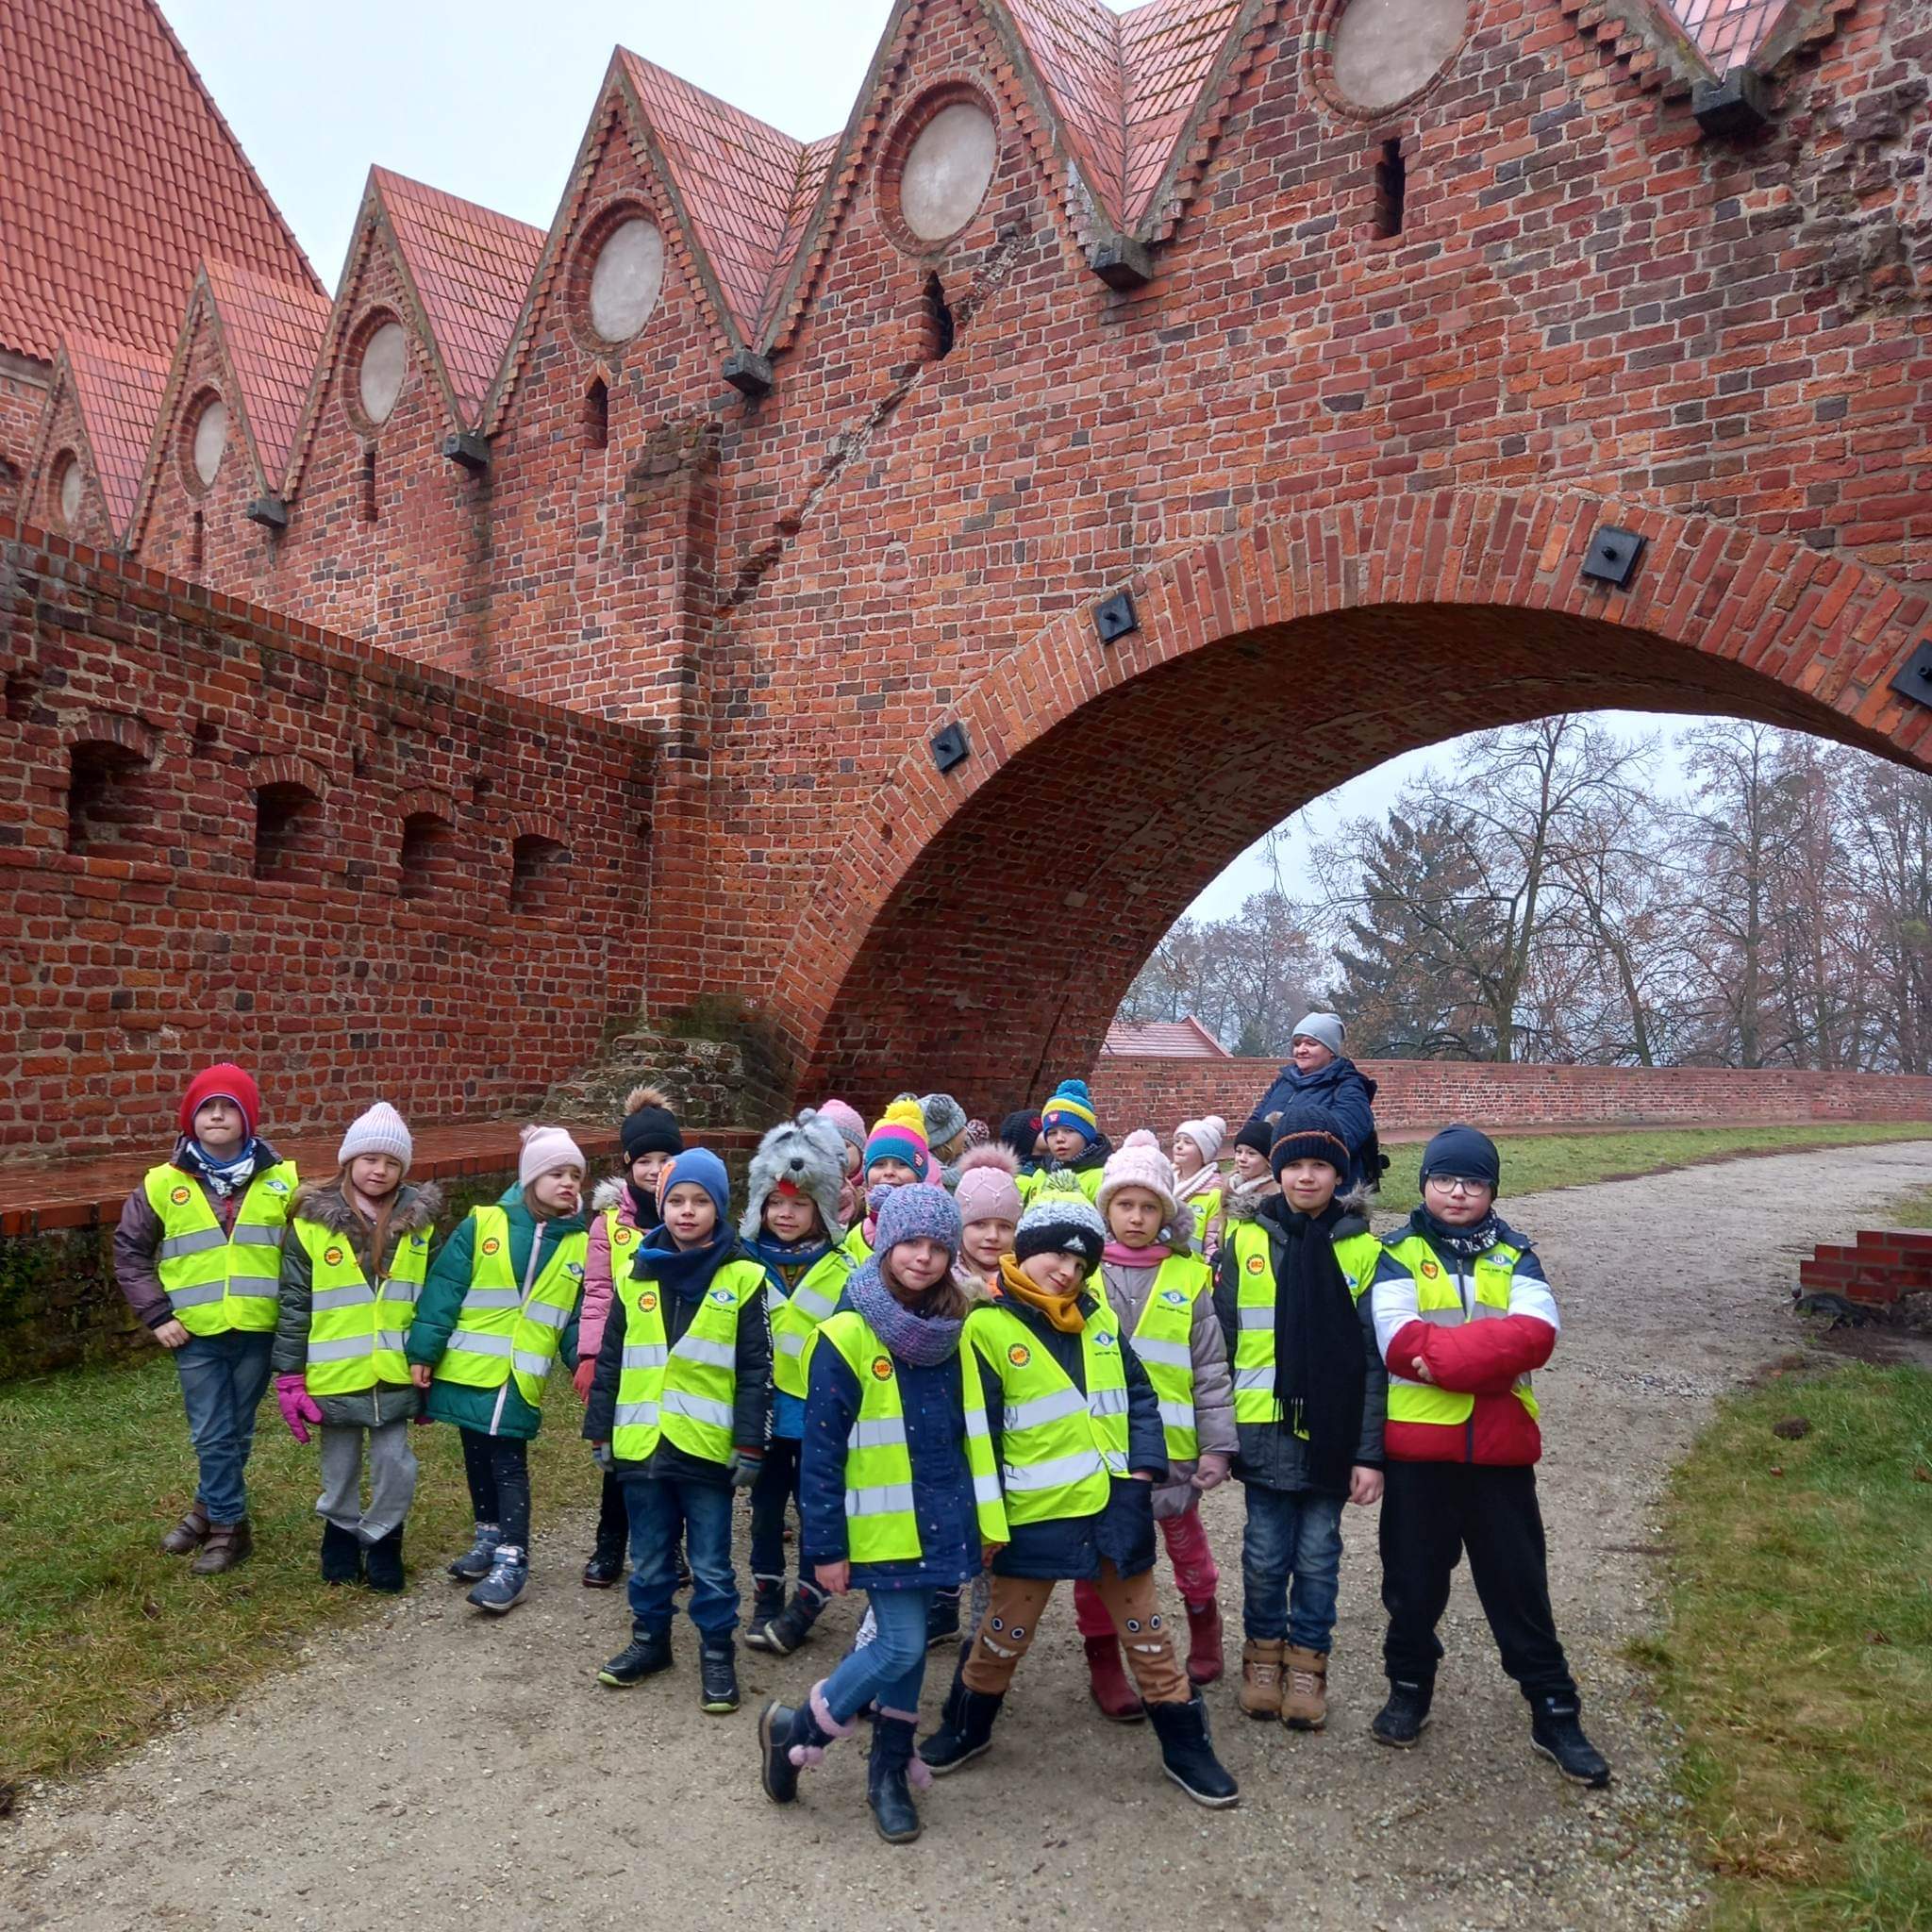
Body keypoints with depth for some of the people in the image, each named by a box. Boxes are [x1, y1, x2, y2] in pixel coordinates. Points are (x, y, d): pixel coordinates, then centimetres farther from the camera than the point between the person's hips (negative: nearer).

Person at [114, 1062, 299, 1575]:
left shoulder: (282, 1180, -1)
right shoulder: (162, 1184, -3)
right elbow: (129, 1252, 5)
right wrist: (156, 1315, -1)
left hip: (258, 1331, 1)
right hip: (196, 1334, 0)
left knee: (238, 1433, 12)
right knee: (212, 1436, 6)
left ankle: (211, 1509, 31)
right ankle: (228, 1526, 22)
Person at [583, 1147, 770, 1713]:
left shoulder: (742, 1279, -5)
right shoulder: (636, 1277, 4)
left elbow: (755, 1371, -4)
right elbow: (610, 1362, 10)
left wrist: (749, 1445, -6)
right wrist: (599, 1431, 9)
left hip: (707, 1448, -3)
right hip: (641, 1445, 3)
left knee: (711, 1565, 9)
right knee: (649, 1558, 18)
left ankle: (717, 1653, 25)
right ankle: (649, 1640, 36)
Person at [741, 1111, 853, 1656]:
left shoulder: (843, 1269, -7)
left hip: (819, 1412, -2)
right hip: (763, 1410, 2)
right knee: (766, 1508, 15)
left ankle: (805, 1606, 24)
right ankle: (767, 1602, 30)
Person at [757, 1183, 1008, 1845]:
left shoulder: (954, 1332, 4)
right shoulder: (847, 1335, -13)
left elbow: (975, 1431, 11)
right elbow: (821, 1450, -12)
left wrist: (988, 1519, 9)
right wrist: (825, 1547, -12)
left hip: (942, 1519, 5)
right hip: (881, 1527, -5)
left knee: (906, 1643, 13)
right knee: (902, 1646, -6)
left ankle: (891, 1771, 30)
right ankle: (793, 1728, 15)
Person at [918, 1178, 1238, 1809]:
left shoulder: (1100, 1319, 6)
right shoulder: (987, 1328, -10)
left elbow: (1138, 1396, 11)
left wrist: (1143, 1467, -1)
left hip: (1116, 1509, 4)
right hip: (1035, 1516, -4)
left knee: (1146, 1633, 14)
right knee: (1004, 1633, 12)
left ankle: (1186, 1746, 28)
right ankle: (965, 1728, 36)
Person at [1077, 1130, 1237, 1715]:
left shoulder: (1188, 1276, -1)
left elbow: (1210, 1369, 1)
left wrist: (1218, 1444, -3)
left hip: (1169, 1445, 1)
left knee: (1187, 1543, 17)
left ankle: (1204, 1628, 43)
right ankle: (1103, 1665, 25)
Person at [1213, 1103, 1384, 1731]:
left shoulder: (1362, 1250, -1)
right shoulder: (1245, 1238, 0)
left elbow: (1373, 1359, -1)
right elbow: (1223, 1341, 3)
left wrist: (1370, 1451, -5)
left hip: (1332, 1431, 0)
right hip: (1264, 1428, 0)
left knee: (1318, 1554, 10)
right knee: (1265, 1554, 9)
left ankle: (1307, 1662, 28)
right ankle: (1264, 1653, 30)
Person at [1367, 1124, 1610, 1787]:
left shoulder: (1515, 1257, 5)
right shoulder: (1400, 1255, 0)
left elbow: (1536, 1334, -14)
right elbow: (1400, 1342, -16)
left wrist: (1440, 1352, -20)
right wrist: (1487, 1353, -17)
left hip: (1500, 1448, 1)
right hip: (1418, 1446, -1)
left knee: (1519, 1582, 10)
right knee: (1414, 1580, 12)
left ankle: (1555, 1712, 24)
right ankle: (1409, 1689, 32)